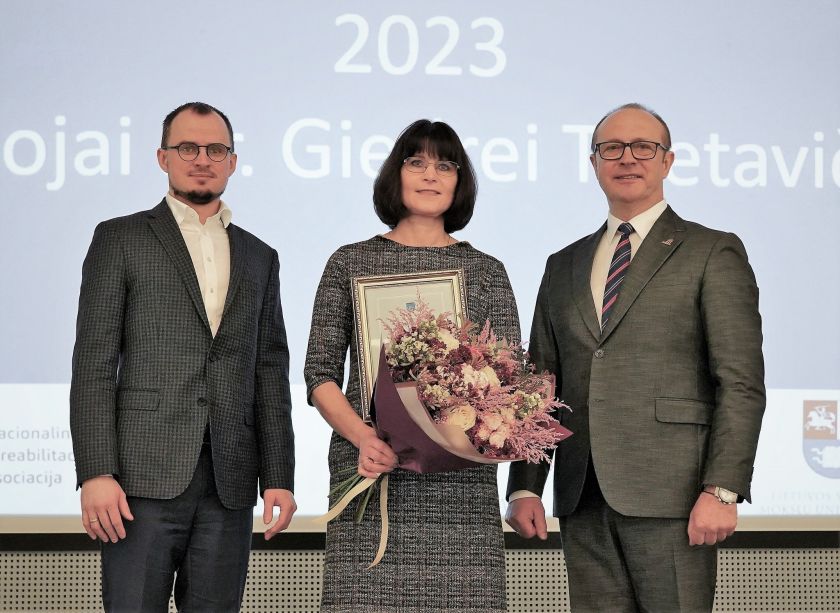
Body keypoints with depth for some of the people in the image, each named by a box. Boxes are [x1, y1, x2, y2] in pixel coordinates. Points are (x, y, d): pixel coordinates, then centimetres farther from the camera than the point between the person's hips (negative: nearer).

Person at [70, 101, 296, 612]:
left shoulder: (259, 257, 19)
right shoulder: (120, 239, 6)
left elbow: (271, 374, 16)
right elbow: (94, 362, -1)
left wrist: (279, 478, 6)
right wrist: (96, 473, -11)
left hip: (230, 484, 3)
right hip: (145, 474, -3)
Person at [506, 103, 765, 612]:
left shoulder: (714, 253, 3)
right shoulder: (564, 266, 19)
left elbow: (742, 383, -5)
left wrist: (721, 491, -14)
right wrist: (525, 487, 7)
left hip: (670, 494, -5)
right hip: (583, 501, 5)